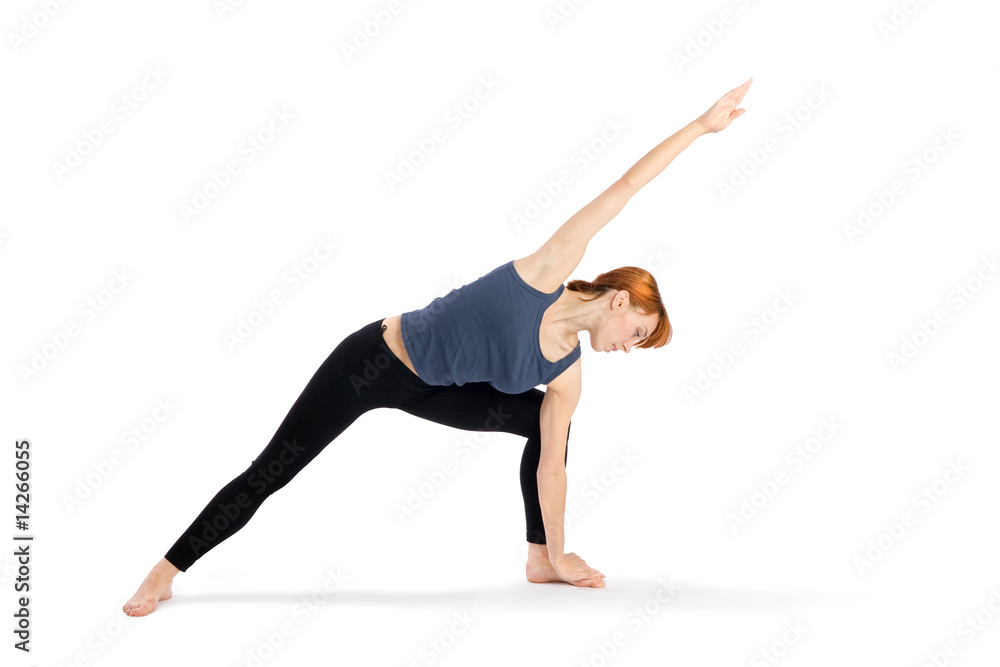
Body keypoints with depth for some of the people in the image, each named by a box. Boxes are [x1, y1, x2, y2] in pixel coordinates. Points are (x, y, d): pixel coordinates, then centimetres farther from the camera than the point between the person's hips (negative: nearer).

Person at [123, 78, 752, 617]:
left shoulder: (566, 375, -2)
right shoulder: (551, 269, -18)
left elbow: (552, 465, 5)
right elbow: (622, 190, -16)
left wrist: (560, 551, 7)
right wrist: (697, 126, -14)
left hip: (429, 391, 7)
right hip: (377, 358, -7)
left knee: (543, 424, 4)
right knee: (271, 473, -6)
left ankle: (542, 559, 13)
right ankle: (167, 571, 7)